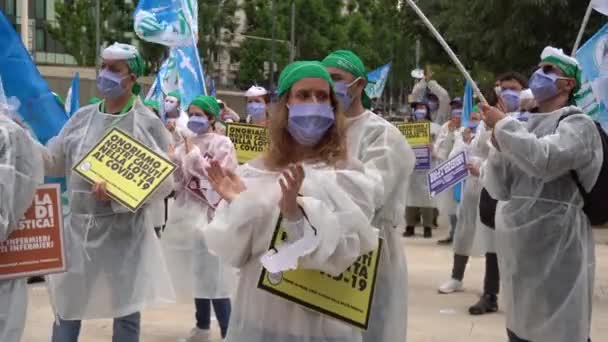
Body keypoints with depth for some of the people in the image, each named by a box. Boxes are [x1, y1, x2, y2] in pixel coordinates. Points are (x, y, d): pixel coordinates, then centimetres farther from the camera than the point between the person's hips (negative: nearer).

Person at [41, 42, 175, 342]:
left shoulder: (149, 124, -6)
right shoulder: (81, 118, 6)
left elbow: (165, 181, -10)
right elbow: (53, 163, 9)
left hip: (123, 231, -4)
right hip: (78, 227, 4)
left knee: (126, 311, 9)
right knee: (66, 307, 12)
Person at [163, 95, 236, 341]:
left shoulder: (222, 144, -5)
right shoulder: (187, 143, 13)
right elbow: (175, 177, 13)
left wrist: (192, 152, -12)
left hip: (210, 215, -6)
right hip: (187, 215, 7)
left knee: (213, 277, -10)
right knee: (196, 274, 14)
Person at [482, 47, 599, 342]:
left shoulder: (578, 124, -5)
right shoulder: (524, 128, 13)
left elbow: (545, 160, -26)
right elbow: (498, 189, 9)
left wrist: (503, 125, -13)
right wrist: (498, 144, -6)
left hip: (556, 251, -7)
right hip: (517, 249, 7)